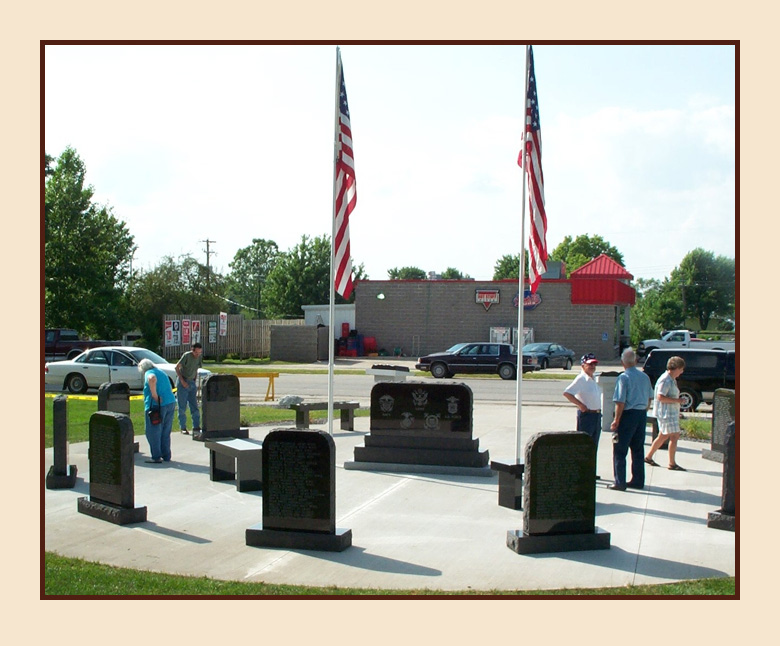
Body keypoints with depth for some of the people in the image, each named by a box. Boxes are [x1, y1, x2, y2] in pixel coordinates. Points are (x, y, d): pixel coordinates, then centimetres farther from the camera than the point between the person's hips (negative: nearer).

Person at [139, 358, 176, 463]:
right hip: (171, 403, 8)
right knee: (166, 433, 15)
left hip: (157, 406, -8)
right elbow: (170, 389, 27)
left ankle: (156, 457, 0)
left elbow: (152, 379, -28)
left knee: (153, 433, 0)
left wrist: (155, 396, -23)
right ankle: (166, 456, 19)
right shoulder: (162, 373, 22)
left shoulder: (149, 373, -4)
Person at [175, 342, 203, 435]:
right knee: (182, 407, 0)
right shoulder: (186, 355, -14)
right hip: (183, 383, -6)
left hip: (192, 383, 6)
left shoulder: (199, 357, 4)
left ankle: (196, 427, 3)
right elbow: (177, 367, -12)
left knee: (194, 406, 2)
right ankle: (183, 428, 6)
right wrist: (182, 381, -15)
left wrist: (195, 381, 9)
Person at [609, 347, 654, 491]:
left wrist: (616, 420, -11)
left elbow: (620, 402, -16)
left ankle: (620, 483, 0)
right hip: (642, 415, 6)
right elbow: (649, 398, 15)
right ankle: (638, 481, 20)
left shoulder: (624, 377, -13)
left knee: (620, 451, 1)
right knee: (638, 450, 14)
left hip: (628, 414, -6)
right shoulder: (644, 377, 6)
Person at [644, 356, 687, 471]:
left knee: (663, 436, 15)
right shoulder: (665, 380, -18)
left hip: (671, 413, 11)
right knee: (674, 436, -8)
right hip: (666, 413, -11)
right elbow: (660, 397, -25)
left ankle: (648, 457, 23)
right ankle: (672, 463, -3)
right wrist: (676, 400, -22)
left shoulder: (671, 380, 15)